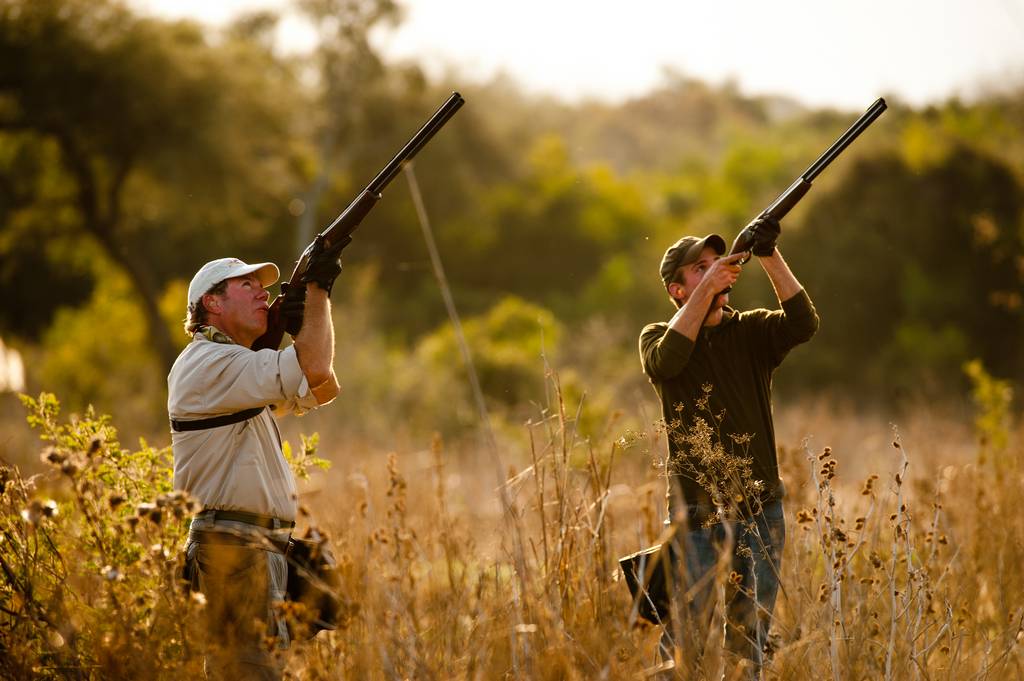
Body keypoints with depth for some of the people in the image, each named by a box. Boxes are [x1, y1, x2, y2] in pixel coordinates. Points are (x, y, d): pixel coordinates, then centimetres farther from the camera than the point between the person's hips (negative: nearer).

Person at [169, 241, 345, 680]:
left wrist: (301, 325, 6)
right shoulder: (210, 363, -12)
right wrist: (317, 289, -10)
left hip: (255, 547, 10)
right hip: (231, 545, -10)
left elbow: (322, 390, 22)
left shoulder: (236, 369, 21)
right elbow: (315, 372, -23)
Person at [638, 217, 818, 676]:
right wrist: (709, 286, -23)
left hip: (759, 508, 3)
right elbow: (667, 360, -20)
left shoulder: (751, 332, 8)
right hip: (695, 512, -2)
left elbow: (803, 325, -12)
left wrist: (770, 257, -22)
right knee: (683, 643, -7)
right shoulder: (659, 338, 4)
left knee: (750, 644, 6)